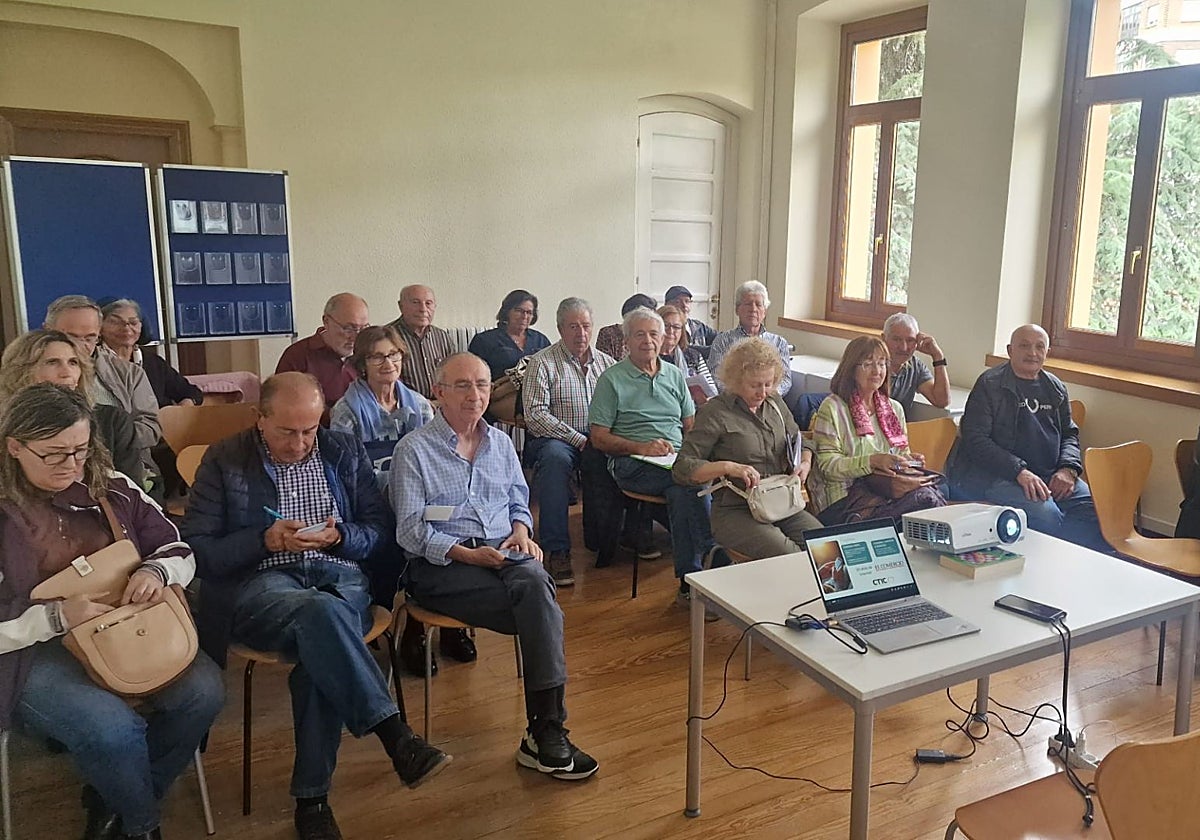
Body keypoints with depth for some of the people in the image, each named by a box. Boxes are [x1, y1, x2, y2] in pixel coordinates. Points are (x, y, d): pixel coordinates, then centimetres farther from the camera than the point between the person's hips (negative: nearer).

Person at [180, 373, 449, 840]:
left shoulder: (345, 452, 13)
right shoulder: (223, 461, 6)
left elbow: (380, 529, 13)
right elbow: (197, 548, 2)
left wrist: (338, 536, -8)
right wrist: (266, 540, -12)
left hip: (338, 576, 2)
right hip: (261, 584, -2)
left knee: (320, 650, -33)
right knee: (320, 610, -38)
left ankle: (311, 797, -20)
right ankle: (396, 737, -38)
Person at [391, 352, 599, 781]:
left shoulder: (501, 443, 19)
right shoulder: (414, 449, 2)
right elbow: (410, 529, -4)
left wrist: (520, 529, 2)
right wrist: (464, 553, -16)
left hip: (503, 553, 4)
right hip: (440, 567, -4)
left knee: (534, 577, -33)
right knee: (539, 601, -30)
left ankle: (545, 730, -29)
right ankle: (548, 727, -21)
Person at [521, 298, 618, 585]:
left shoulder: (606, 362, 17)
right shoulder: (543, 362, 2)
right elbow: (535, 414, -8)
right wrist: (579, 439, -14)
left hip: (598, 440, 4)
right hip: (555, 438, -3)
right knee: (555, 457, -37)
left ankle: (603, 538, -12)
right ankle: (556, 550, -34)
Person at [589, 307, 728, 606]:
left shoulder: (674, 375, 21)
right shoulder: (612, 379, 6)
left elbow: (691, 425, 20)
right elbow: (599, 438, 1)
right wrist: (641, 447, -13)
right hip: (633, 464, -4)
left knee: (681, 492, -33)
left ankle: (690, 580, -30)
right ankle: (711, 552, -29)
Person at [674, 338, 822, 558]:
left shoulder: (774, 403, 13)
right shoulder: (715, 412, -6)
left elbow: (799, 443, 26)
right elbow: (682, 468, -11)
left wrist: (805, 463, 3)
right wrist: (728, 467, -24)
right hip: (734, 511, -6)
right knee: (789, 556, -27)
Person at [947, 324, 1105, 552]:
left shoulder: (1055, 388, 18)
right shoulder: (990, 384, -2)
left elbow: (1069, 433, 26)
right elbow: (974, 439, -10)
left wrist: (1068, 469, 2)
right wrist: (1019, 471, -20)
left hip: (1048, 474, 6)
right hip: (990, 474, -6)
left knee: (1095, 507, -17)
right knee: (1045, 513, -31)